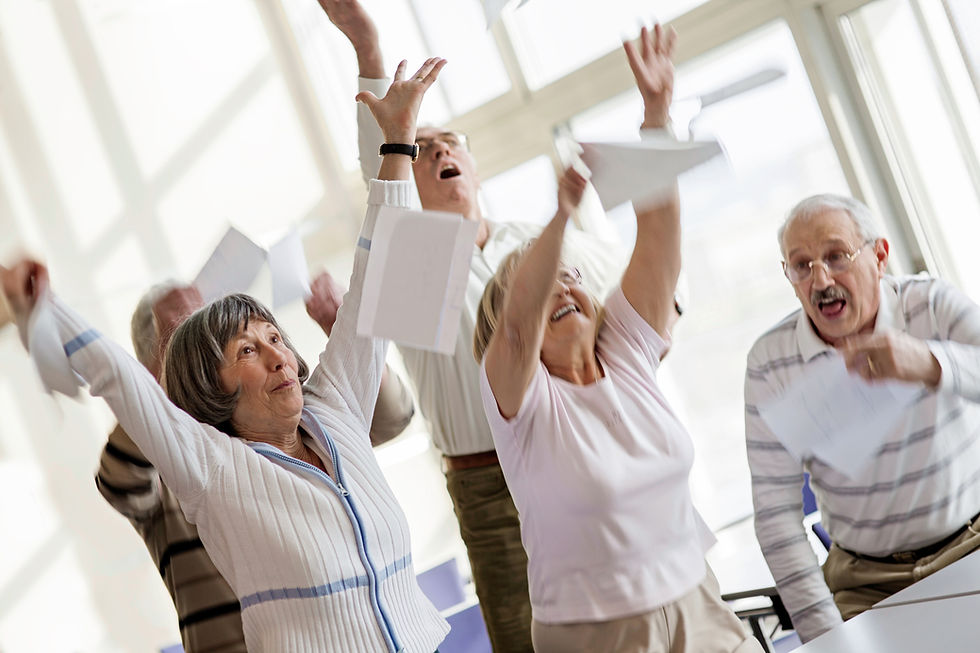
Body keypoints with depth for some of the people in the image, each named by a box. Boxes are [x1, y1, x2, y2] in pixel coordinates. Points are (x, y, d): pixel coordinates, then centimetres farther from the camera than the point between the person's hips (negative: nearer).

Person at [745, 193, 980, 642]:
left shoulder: (931, 304, -7)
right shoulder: (770, 361, -6)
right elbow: (776, 508, -6)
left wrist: (928, 363, -44)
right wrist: (824, 633, -12)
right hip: (866, 580, 1)